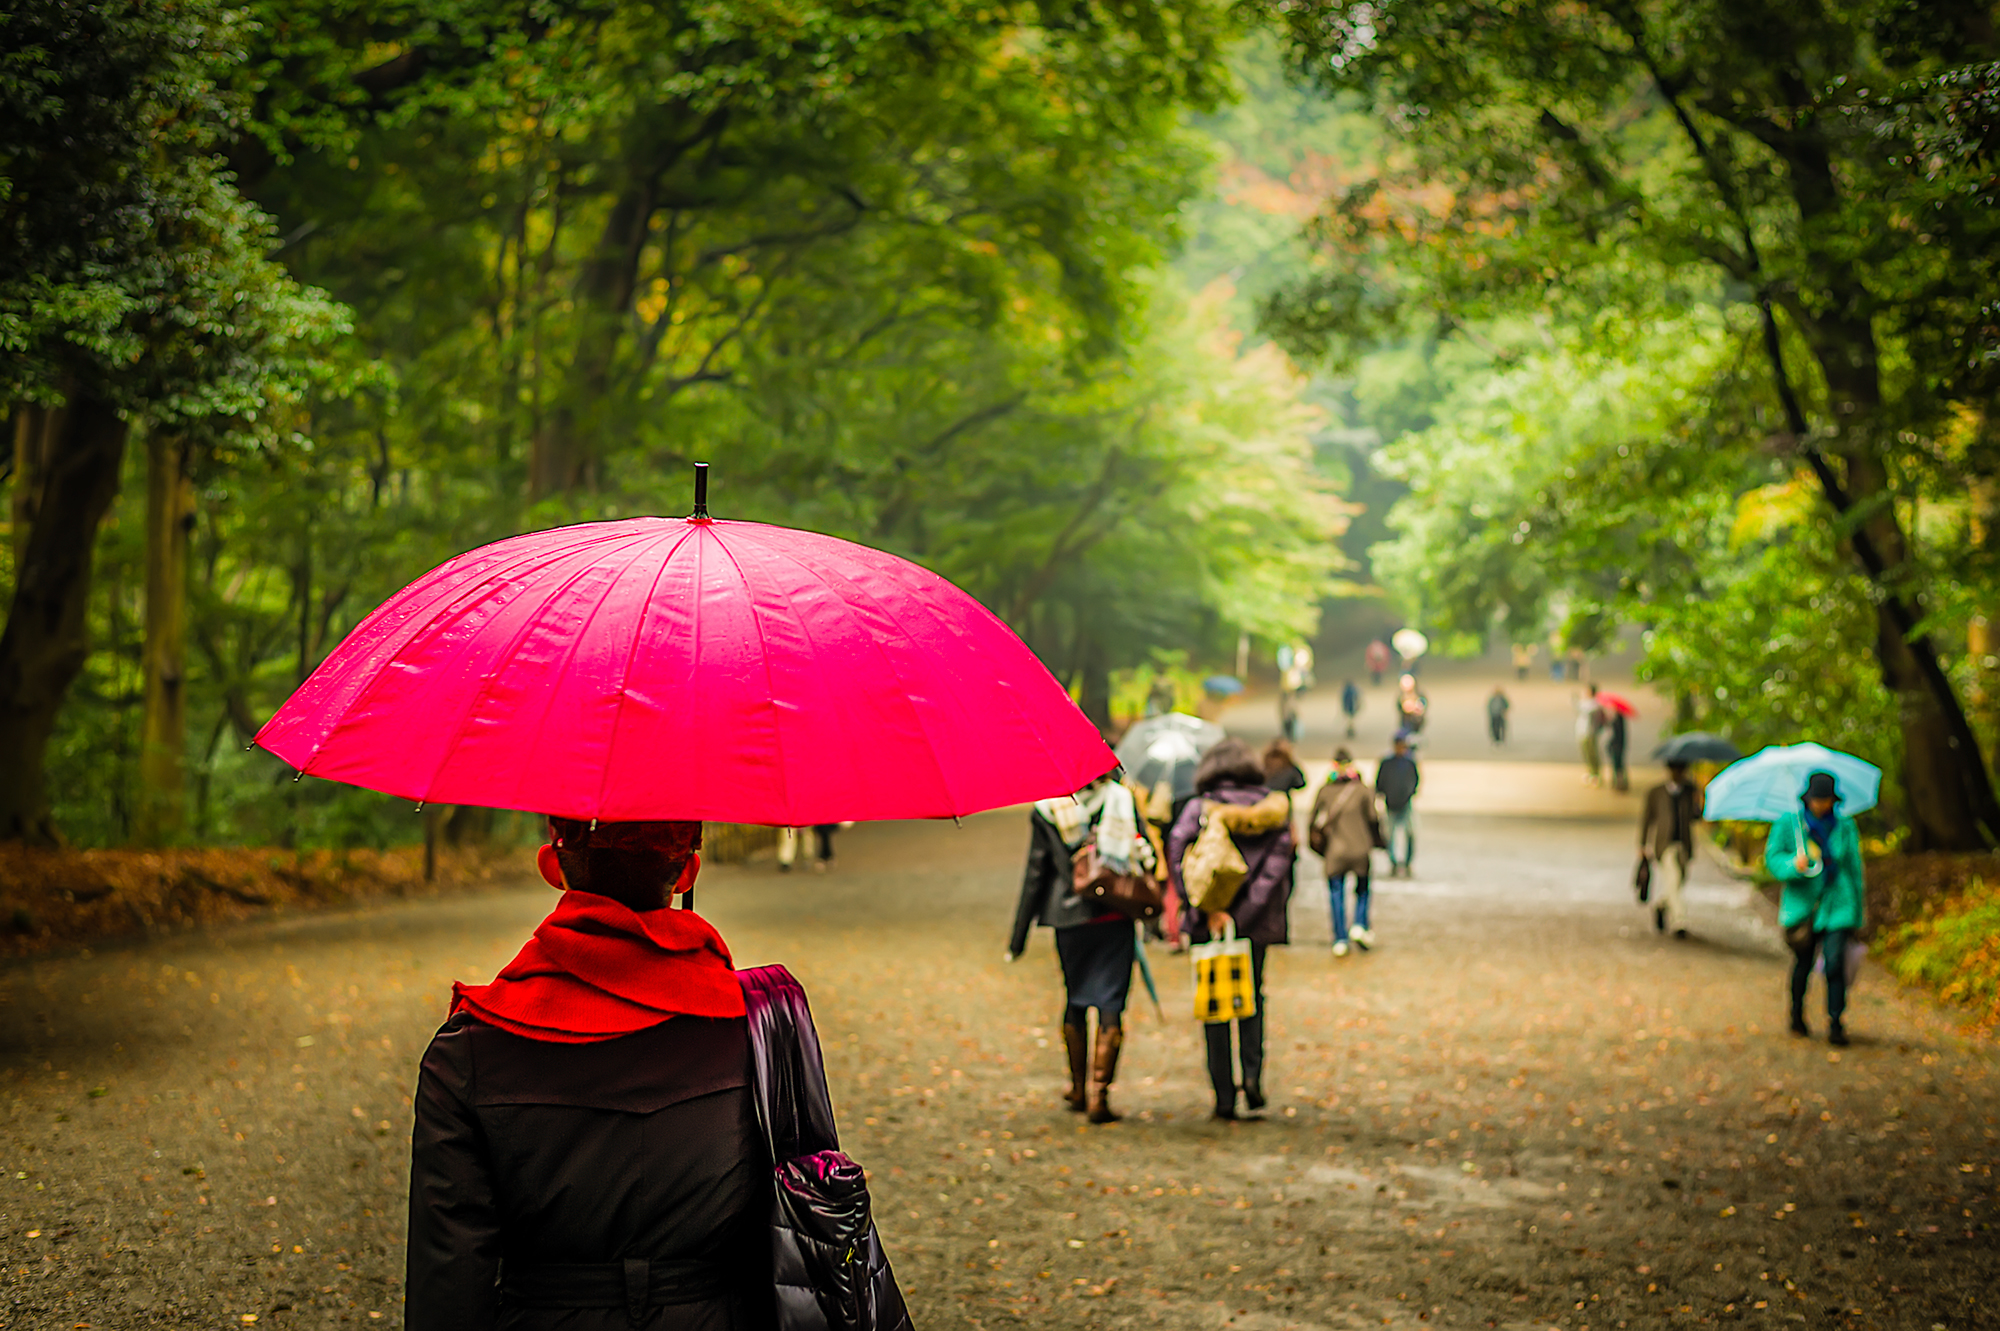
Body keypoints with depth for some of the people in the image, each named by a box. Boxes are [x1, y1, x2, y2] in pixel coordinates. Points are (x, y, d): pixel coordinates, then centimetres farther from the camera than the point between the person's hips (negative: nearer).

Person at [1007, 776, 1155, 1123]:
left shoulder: (1045, 809, -2)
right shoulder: (1123, 799, 1)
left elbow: (1035, 874, 0)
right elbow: (1148, 858, 1)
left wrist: (1018, 935, 5)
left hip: (1070, 919, 1)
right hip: (1116, 920, -1)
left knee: (1075, 1002, 17)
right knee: (1111, 1005, 1)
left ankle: (1078, 1091, 26)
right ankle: (1099, 1095, -6)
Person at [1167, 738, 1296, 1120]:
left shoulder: (1200, 808, -2)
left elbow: (1178, 850, -15)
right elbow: (1279, 863, -8)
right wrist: (1245, 913, -12)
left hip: (1209, 926, -2)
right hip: (1257, 924, 2)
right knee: (1251, 995, 21)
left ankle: (1224, 1096, 5)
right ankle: (1253, 1072, 1)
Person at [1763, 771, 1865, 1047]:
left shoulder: (1845, 827, 5)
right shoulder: (1788, 825, 0)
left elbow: (1854, 868, 12)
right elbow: (1772, 858, -2)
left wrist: (1856, 914, 13)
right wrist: (1794, 864, -24)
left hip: (1837, 906, 0)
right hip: (1802, 906, 0)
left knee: (1835, 963, -13)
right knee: (1802, 962, 11)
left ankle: (1835, 1025, -9)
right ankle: (1797, 1015, 33)